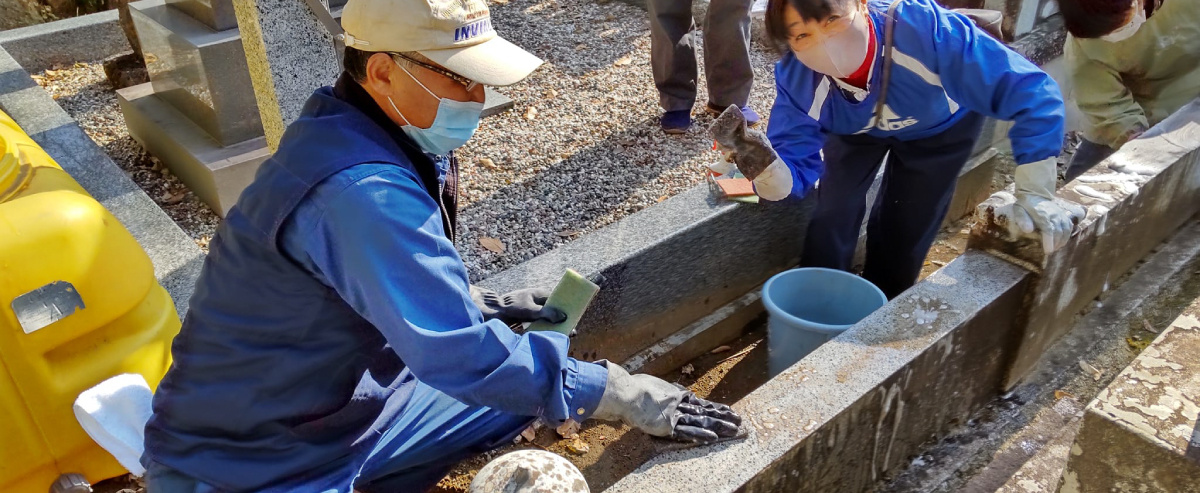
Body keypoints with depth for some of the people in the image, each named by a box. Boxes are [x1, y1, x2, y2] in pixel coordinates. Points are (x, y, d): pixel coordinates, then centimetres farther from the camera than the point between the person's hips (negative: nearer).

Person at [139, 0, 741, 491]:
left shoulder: (360, 135, -1)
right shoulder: (360, 192, -31)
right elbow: (463, 357, -33)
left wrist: (476, 303, 6)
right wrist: (622, 393, -26)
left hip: (347, 408, 9)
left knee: (525, 388, 10)